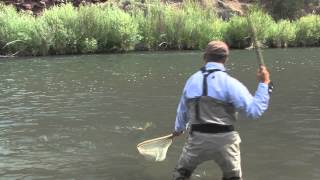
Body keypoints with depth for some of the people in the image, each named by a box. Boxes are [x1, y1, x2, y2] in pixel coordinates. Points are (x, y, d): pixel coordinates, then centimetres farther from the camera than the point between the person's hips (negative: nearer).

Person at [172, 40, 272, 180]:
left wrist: (178, 128, 36)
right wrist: (264, 83, -9)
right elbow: (254, 110, -17)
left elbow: (182, 109, 17)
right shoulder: (229, 83, -12)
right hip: (224, 139, -2)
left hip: (197, 138, 3)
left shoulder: (192, 80, 4)